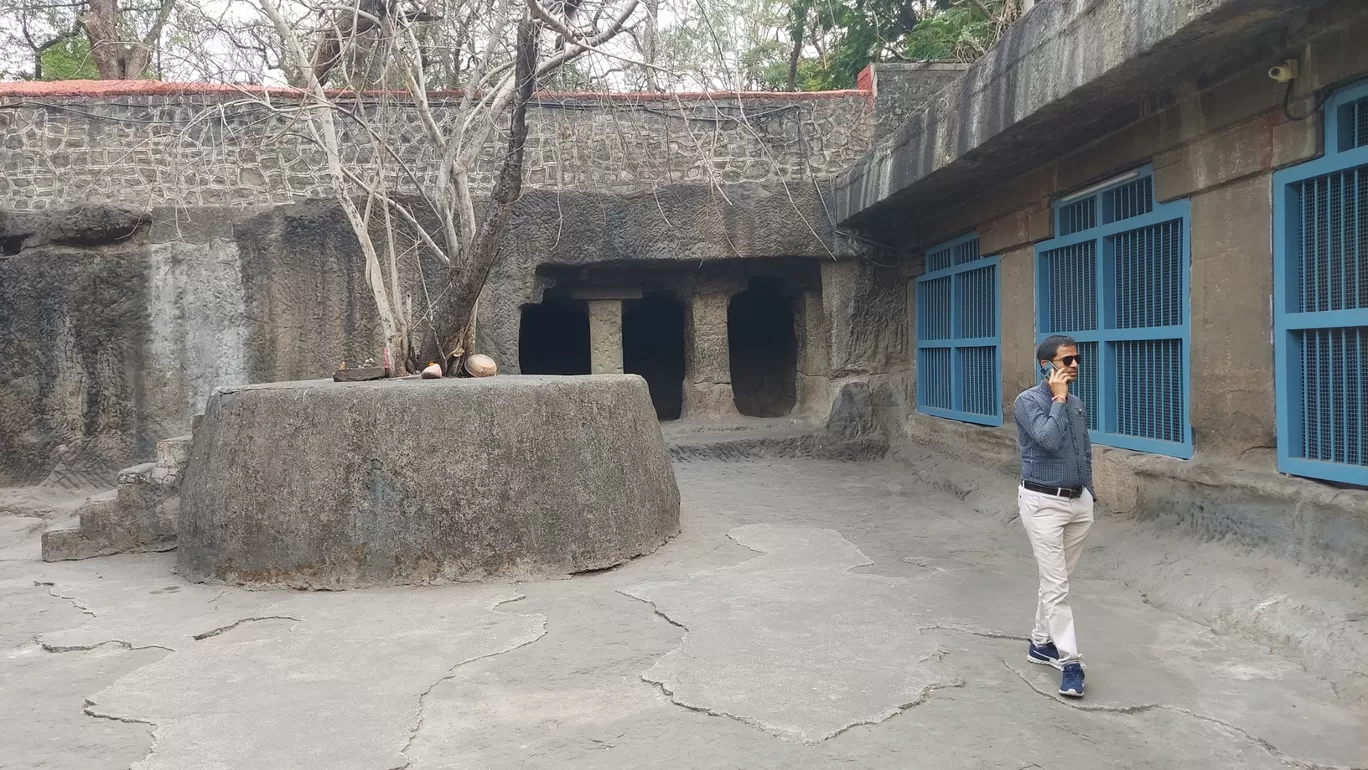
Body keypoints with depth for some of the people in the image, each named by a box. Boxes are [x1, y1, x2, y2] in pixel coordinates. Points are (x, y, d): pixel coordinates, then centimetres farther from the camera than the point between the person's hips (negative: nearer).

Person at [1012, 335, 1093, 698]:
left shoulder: (1078, 405, 10)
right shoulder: (1028, 401, -10)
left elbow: (1086, 454, 18)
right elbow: (1049, 440, -26)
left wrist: (1088, 497, 18)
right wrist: (1059, 399, -16)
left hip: (1079, 502, 7)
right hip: (1043, 503, -7)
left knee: (1058, 579, 14)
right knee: (1055, 584, -6)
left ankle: (1040, 643, 28)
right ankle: (1069, 662, -1)